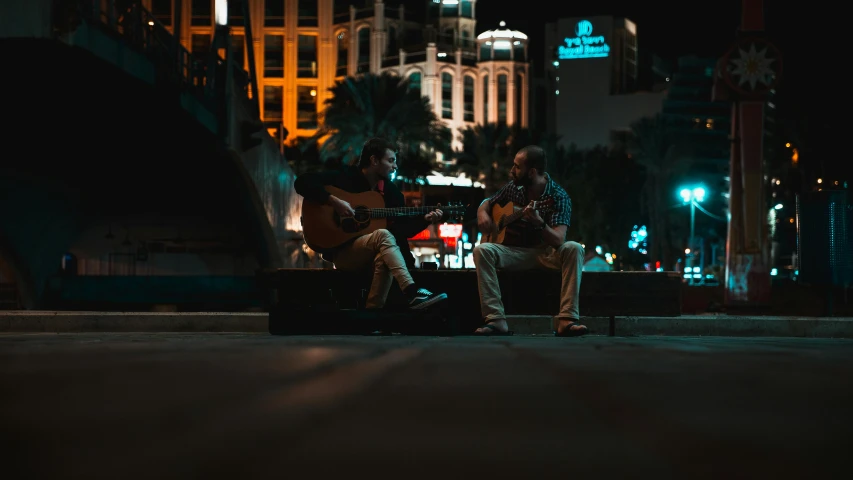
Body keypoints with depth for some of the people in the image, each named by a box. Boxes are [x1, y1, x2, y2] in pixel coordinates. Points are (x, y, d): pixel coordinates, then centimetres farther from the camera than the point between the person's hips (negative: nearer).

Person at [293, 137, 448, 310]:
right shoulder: (344, 177, -3)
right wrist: (334, 201, -21)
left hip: (375, 254, 4)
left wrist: (425, 220, -8)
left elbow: (403, 230, 9)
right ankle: (412, 293, -47)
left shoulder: (392, 191, 11)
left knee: (384, 258, -34)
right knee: (383, 235, -33)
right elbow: (302, 182, -11)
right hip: (342, 251, -4)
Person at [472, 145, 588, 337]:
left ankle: (567, 320, -38)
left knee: (573, 249, -33)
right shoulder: (513, 187, 1)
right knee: (481, 250, -25)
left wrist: (540, 223, -44)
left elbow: (559, 240, -25)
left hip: (547, 252, -3)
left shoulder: (558, 196, -14)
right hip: (516, 250, 3)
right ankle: (496, 320, -32)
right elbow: (486, 203, 18)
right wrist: (483, 215, -6)